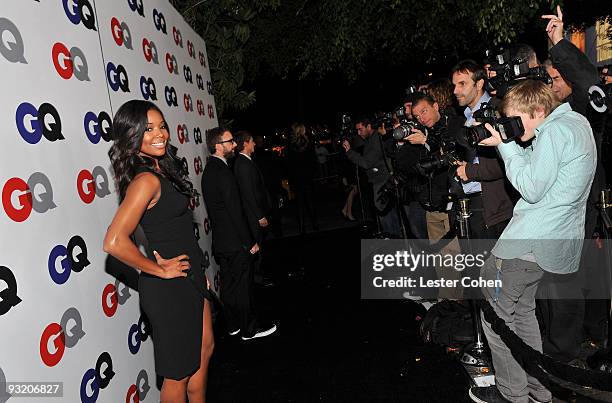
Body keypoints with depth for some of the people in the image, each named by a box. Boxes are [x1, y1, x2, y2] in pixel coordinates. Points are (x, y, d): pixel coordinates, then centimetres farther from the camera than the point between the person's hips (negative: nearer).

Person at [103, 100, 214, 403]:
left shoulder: (160, 169, 6)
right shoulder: (146, 180, -22)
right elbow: (114, 243, -32)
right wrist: (158, 270, -18)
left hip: (190, 277, 9)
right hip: (168, 287, -9)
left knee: (205, 350, 24)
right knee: (179, 373, 10)